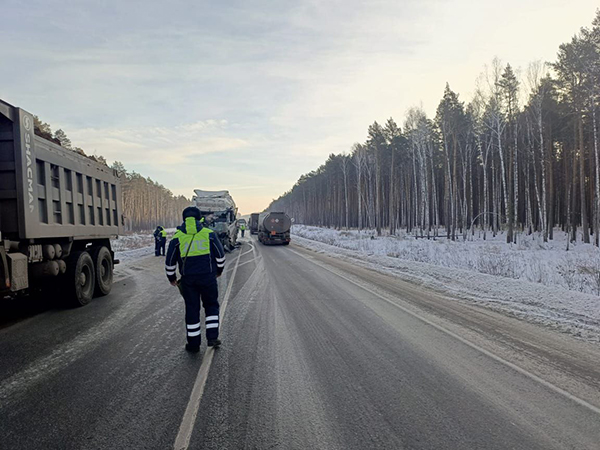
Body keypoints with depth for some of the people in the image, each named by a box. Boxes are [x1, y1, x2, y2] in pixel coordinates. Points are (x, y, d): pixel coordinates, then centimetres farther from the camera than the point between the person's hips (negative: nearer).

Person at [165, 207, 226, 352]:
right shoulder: (209, 234, -1)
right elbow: (220, 255, 4)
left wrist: (172, 278, 19)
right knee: (211, 306, 17)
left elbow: (170, 262, 3)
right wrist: (219, 270, 21)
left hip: (188, 279, 0)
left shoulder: (177, 238, -1)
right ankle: (212, 337, 9)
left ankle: (193, 344, 17)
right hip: (208, 277, 0)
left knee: (192, 309, 10)